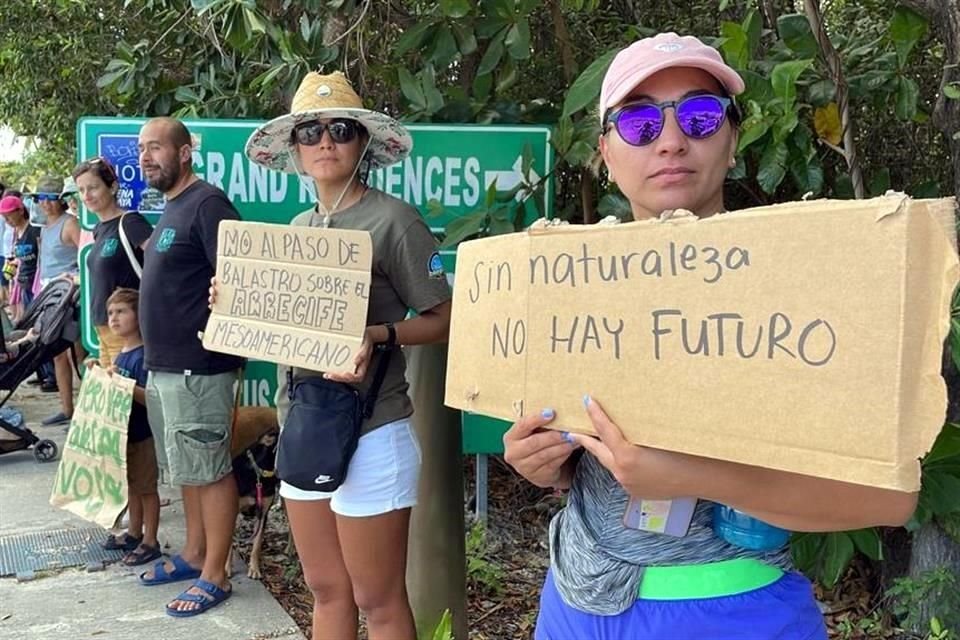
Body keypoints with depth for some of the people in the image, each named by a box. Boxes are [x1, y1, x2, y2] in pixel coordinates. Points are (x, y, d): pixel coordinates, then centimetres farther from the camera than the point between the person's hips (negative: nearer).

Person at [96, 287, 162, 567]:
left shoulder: (144, 355, -19)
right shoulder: (120, 354, 9)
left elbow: (149, 397, -25)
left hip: (142, 435, -9)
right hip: (124, 432, 9)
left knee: (146, 487, 3)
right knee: (132, 485, 20)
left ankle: (150, 542, 12)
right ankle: (134, 532, 34)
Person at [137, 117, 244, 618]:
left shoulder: (207, 204, -14)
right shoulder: (171, 209, 15)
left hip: (197, 367, -10)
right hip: (164, 365, 10)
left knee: (209, 471, 0)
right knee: (185, 469, 18)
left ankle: (214, 576, 10)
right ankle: (193, 555, 31)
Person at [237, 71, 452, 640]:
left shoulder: (392, 219, -10)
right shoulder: (298, 227, 11)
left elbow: (444, 321, -11)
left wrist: (377, 337, -27)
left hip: (370, 434, -7)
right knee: (326, 591, 17)